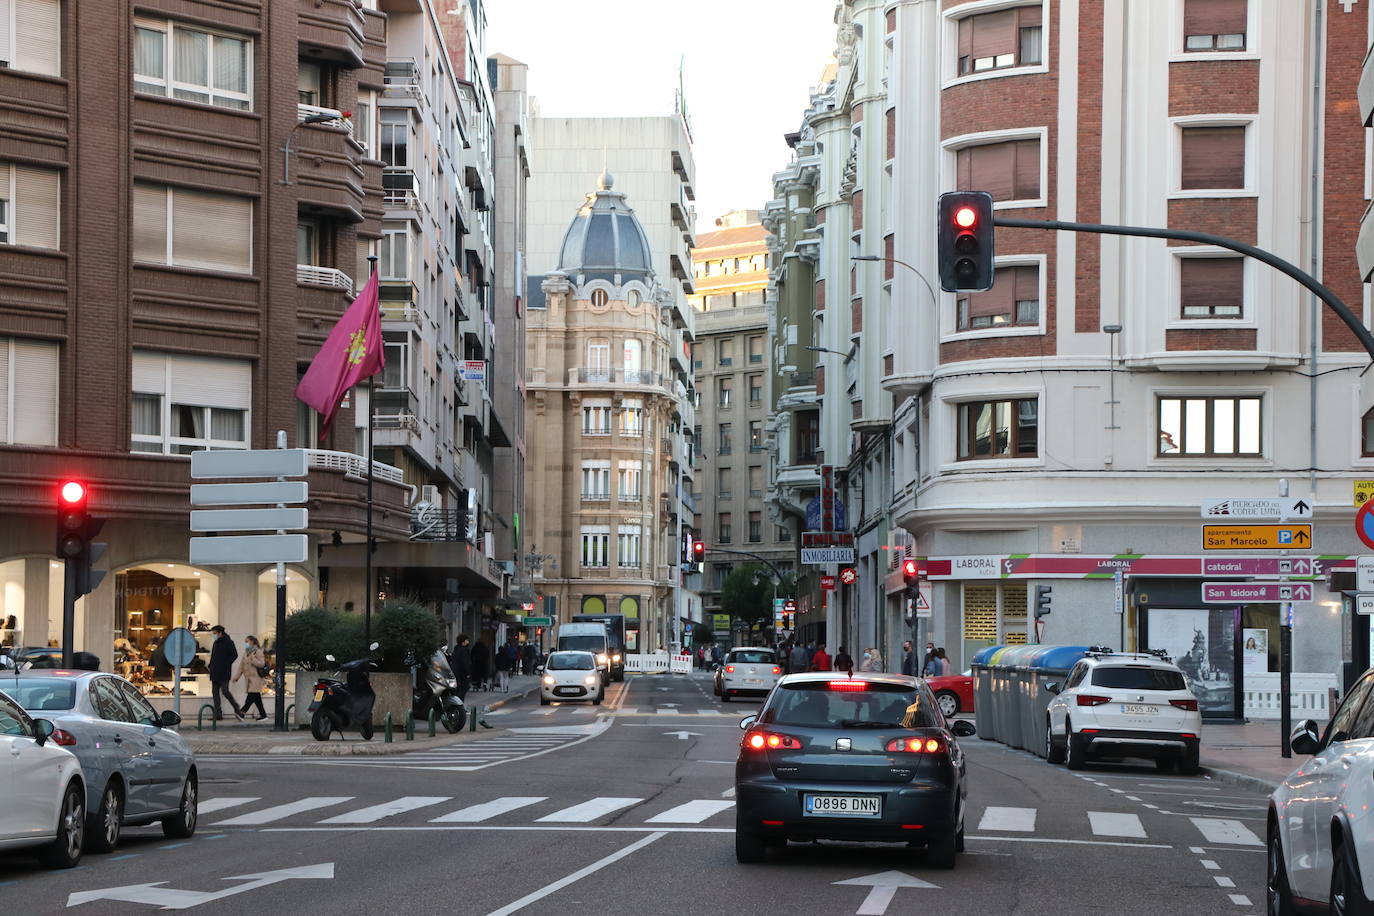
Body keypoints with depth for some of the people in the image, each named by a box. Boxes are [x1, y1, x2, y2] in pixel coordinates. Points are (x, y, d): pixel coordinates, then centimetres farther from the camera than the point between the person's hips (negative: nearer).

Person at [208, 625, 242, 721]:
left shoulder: (228, 642, -5)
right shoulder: (215, 643, 18)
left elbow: (234, 655, -11)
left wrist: (225, 664, -16)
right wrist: (211, 665, 9)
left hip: (224, 672, -8)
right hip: (215, 673, 8)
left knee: (224, 691, -15)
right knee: (215, 692, 3)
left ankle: (236, 708, 0)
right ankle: (218, 714, 4)